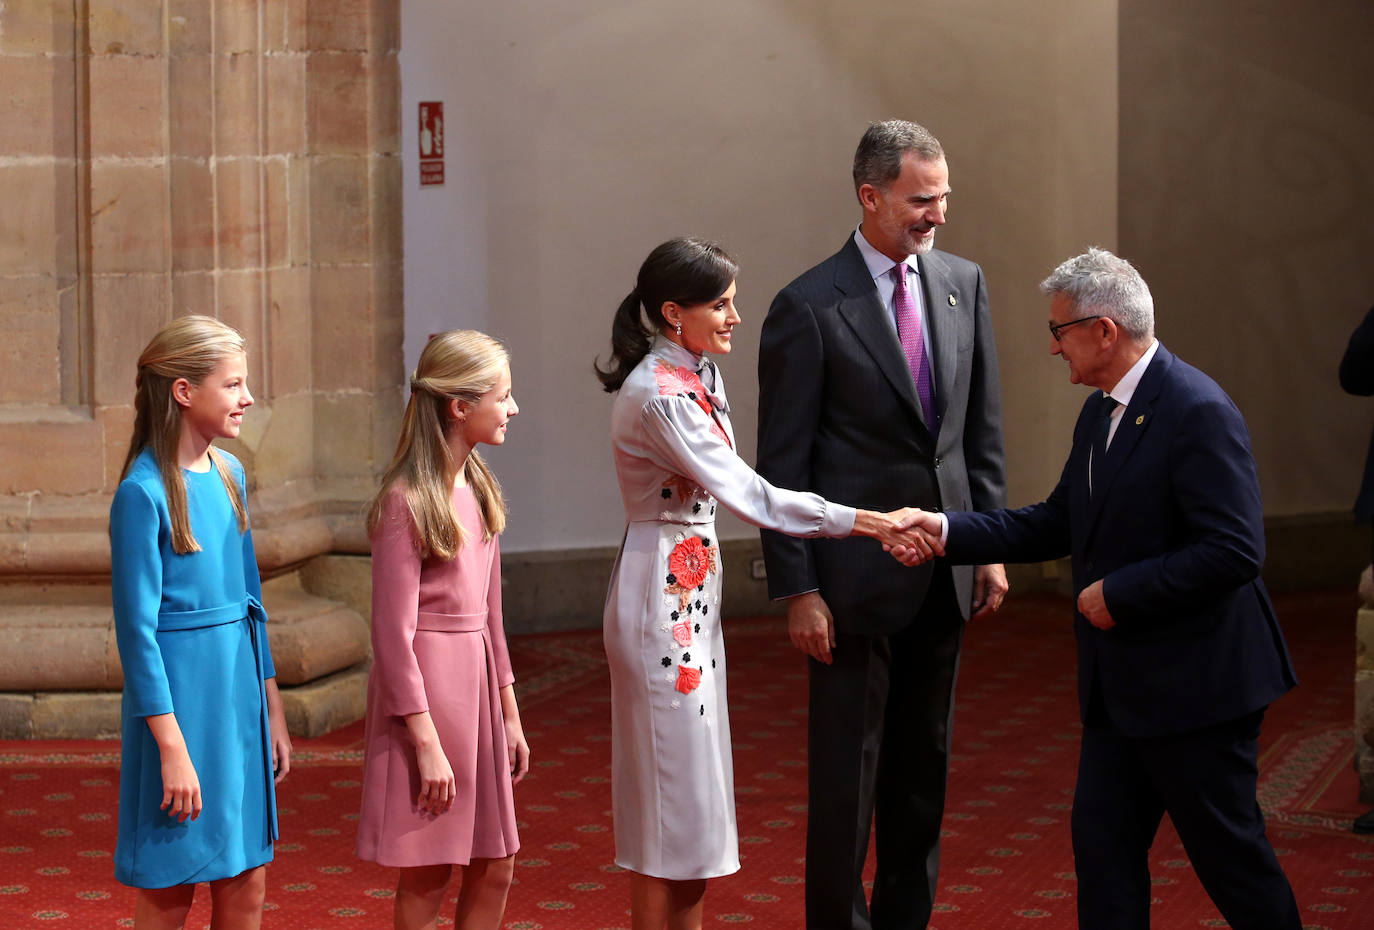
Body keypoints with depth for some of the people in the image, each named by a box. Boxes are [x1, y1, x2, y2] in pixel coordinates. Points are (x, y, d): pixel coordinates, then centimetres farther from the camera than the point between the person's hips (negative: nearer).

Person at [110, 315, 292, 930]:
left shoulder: (228, 475, 7)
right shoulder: (143, 494, -15)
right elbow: (137, 630, -15)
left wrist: (272, 709, 14)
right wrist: (173, 748, -18)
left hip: (239, 693, 7)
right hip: (177, 692, -7)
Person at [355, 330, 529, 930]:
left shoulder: (478, 487, 9)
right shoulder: (406, 501, -15)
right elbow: (394, 632, -16)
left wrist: (509, 713, 17)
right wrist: (426, 741, -18)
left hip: (477, 680, 8)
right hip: (424, 685, -8)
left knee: (494, 869, 9)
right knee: (427, 879, -1)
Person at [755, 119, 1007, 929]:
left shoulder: (965, 284, 6)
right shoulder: (810, 308, -10)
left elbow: (983, 430, 13)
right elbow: (783, 465, -9)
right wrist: (798, 589, -12)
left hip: (945, 572, 5)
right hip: (858, 574, -5)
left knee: (926, 763, 13)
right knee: (848, 769, 1)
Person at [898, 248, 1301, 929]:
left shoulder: (1198, 412, -19)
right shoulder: (1101, 413, 11)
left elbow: (1233, 553, -25)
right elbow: (1055, 525, 17)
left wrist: (1118, 593, -19)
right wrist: (947, 532, 7)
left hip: (1193, 682, -9)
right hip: (1122, 686, 9)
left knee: (1229, 850, 1)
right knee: (1102, 843, 10)